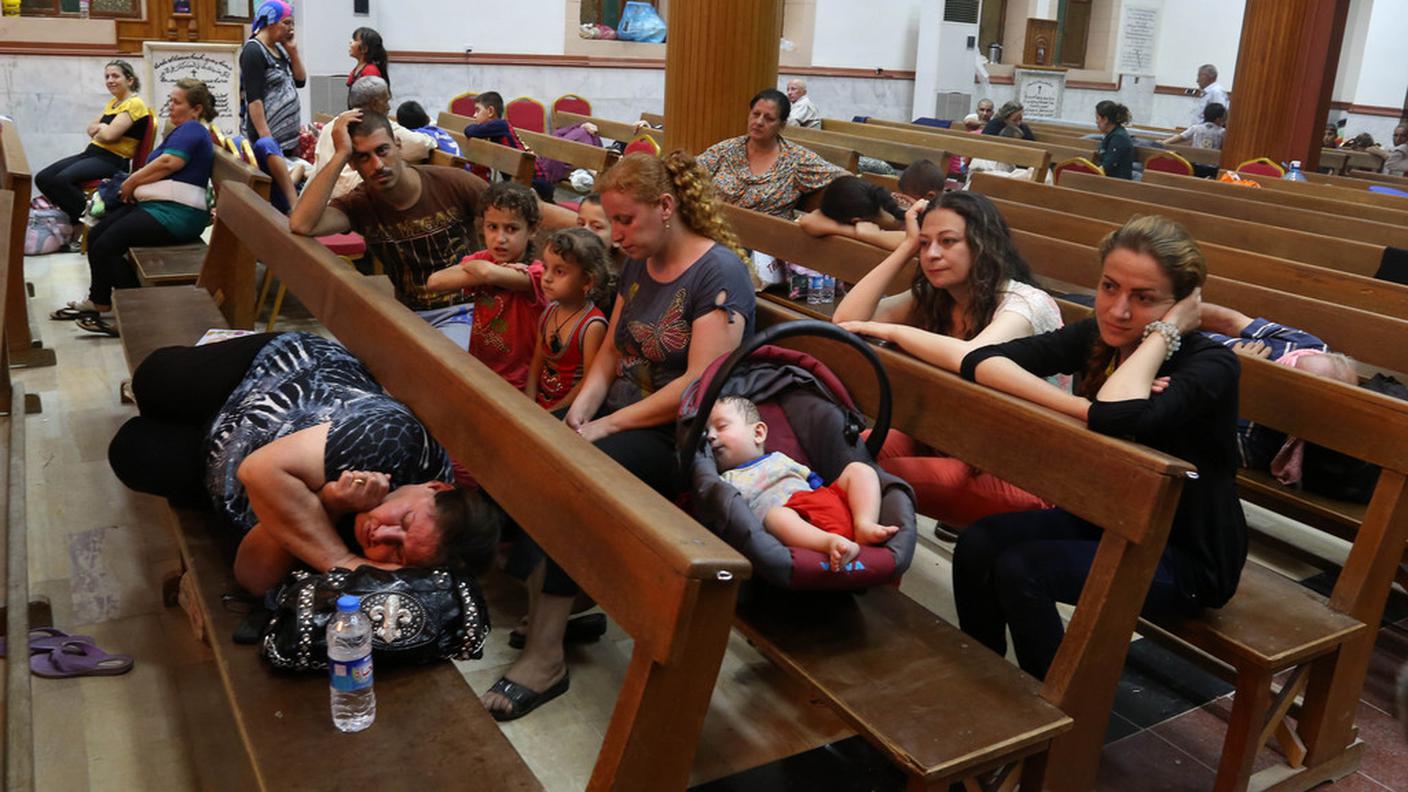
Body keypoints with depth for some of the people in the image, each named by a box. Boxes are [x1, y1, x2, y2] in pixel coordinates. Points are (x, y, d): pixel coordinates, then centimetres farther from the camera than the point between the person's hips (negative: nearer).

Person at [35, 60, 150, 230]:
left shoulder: (134, 104, -9)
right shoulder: (112, 102, 20)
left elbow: (109, 135, -18)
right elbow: (91, 129, 18)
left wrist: (99, 129, 4)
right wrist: (103, 128, -4)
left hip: (112, 160, -9)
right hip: (92, 152, 9)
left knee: (61, 180, -29)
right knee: (42, 178, -4)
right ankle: (78, 215, 4)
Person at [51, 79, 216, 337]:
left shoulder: (191, 130, -7)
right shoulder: (184, 131, 26)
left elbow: (168, 162, -21)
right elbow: (158, 168, 22)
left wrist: (132, 181, -7)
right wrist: (133, 184, 3)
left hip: (175, 214, -10)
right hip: (157, 205, 10)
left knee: (106, 246, -17)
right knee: (95, 236, 4)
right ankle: (98, 301, 13)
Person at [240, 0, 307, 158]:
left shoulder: (279, 49, 12)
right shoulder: (253, 51, -12)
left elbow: (300, 81, 15)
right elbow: (253, 98, -18)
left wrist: (292, 50, 4)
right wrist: (265, 138, -24)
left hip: (289, 136, 8)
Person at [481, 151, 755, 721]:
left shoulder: (719, 273, -13)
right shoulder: (639, 265, 13)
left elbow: (699, 385, -21)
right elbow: (610, 353, 14)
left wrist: (606, 425, -20)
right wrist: (579, 411, -6)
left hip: (682, 437, -8)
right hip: (620, 415, 8)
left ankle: (544, 658, -20)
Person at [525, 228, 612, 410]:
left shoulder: (593, 326, -17)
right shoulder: (549, 312, 6)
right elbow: (536, 363, 11)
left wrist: (552, 412, -13)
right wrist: (528, 404, -2)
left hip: (567, 410, -7)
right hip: (540, 402, 7)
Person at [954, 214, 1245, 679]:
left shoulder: (1211, 365, -22)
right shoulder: (1096, 337, -6)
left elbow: (1117, 418, -44)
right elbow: (980, 361, -19)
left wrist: (1165, 330, -28)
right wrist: (1082, 407, -31)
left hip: (1185, 558, -6)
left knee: (1020, 570, -24)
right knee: (978, 546, -15)